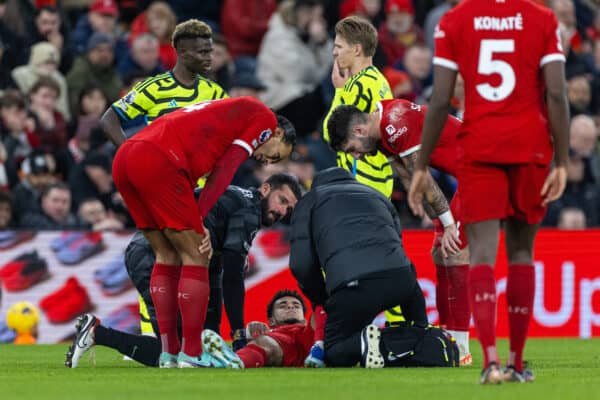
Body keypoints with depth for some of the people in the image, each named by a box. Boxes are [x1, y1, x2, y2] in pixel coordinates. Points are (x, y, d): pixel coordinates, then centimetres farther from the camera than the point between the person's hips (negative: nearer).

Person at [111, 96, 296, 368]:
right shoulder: (263, 117, 11)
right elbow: (224, 170, 1)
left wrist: (194, 222, 10)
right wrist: (200, 219, 0)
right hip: (158, 161, -9)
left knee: (167, 255, 16)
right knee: (195, 257, 0)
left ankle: (169, 354, 14)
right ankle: (191, 355, -1)